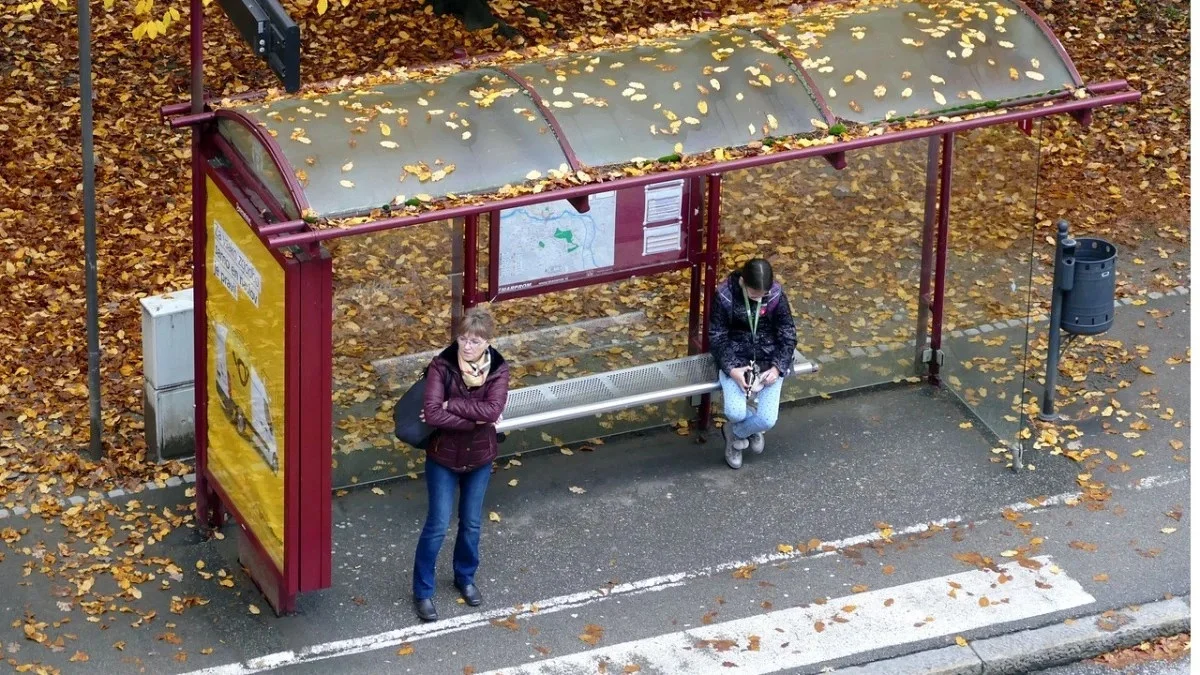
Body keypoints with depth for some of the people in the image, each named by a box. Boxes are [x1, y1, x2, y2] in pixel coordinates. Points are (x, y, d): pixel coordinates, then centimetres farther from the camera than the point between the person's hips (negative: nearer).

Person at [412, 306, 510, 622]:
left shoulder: (498, 370, -14)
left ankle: (465, 577, 43)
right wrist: (476, 419, -28)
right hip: (444, 457, -2)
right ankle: (422, 591, 20)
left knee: (472, 524, 18)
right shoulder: (442, 366, -20)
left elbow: (493, 410, -30)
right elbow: (432, 414, -30)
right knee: (438, 525, 3)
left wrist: (450, 405, -30)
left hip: (479, 457, 3)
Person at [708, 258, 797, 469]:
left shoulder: (776, 295, -9)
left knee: (768, 420, -19)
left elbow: (788, 336, -2)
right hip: (736, 360, -1)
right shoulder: (725, 296, -13)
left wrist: (777, 368, -17)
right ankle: (751, 428, 14)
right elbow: (717, 337, -7)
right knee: (736, 413, -26)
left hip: (768, 361, 1)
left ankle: (736, 433, 17)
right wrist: (731, 369, -22)